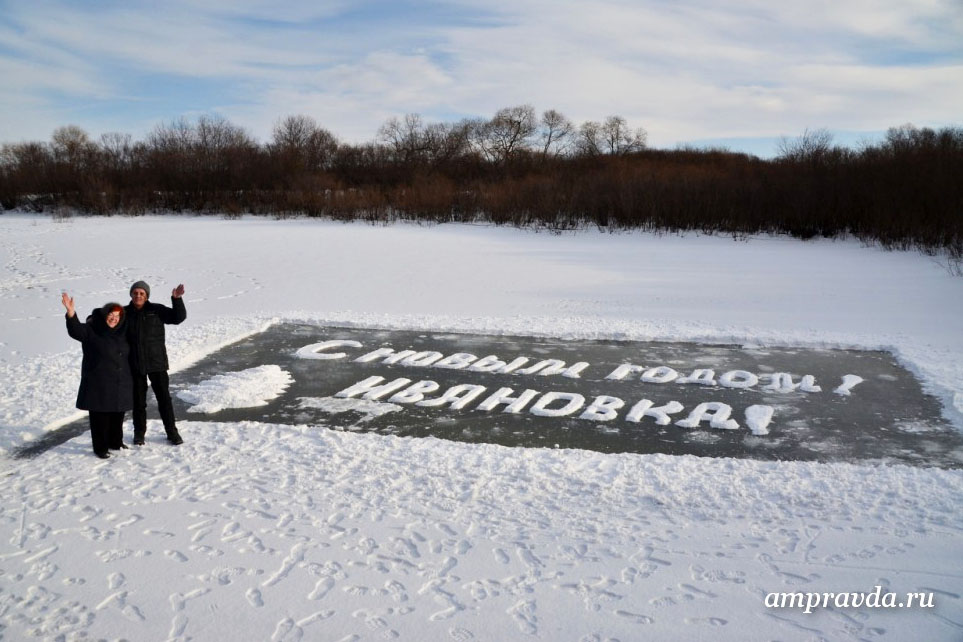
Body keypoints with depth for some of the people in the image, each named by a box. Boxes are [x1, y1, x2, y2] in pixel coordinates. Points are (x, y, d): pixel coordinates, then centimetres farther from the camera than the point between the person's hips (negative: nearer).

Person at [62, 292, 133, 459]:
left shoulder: (120, 332, 9)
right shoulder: (91, 330, -10)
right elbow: (76, 330, -30)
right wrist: (71, 313, -45)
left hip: (120, 383, 6)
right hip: (98, 383, -6)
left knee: (118, 414, 14)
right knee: (100, 416, -2)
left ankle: (115, 442, 30)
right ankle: (100, 448, 8)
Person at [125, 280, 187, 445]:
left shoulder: (156, 310, -3)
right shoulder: (125, 313, 4)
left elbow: (178, 317, -11)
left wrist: (177, 299, -24)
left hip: (156, 362, -2)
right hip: (135, 365, 2)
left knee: (164, 398, 3)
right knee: (138, 400, 10)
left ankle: (172, 432, 13)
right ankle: (139, 433, 25)